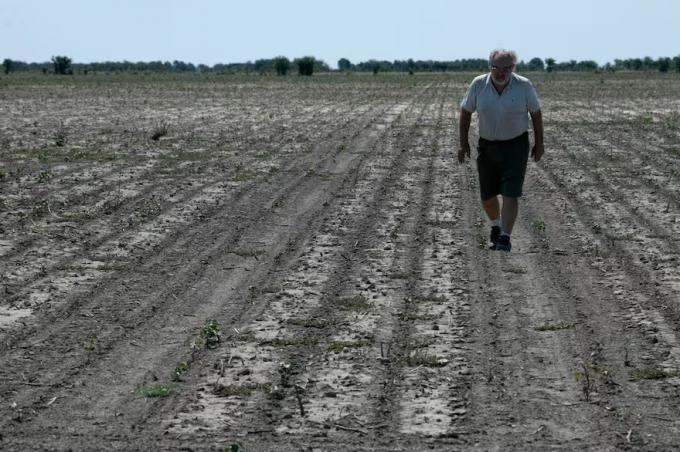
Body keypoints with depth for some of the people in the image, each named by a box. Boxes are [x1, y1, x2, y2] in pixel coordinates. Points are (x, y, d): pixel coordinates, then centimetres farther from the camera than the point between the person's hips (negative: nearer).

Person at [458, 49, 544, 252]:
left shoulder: (523, 85, -13)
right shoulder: (479, 84, -10)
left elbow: (536, 113, 0)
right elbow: (466, 112, 2)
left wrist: (539, 143, 3)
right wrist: (463, 142, 0)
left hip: (515, 145, -2)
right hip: (487, 145, 3)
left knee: (510, 194, -13)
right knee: (487, 196, 11)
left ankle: (505, 238, -10)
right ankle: (496, 226, 40)